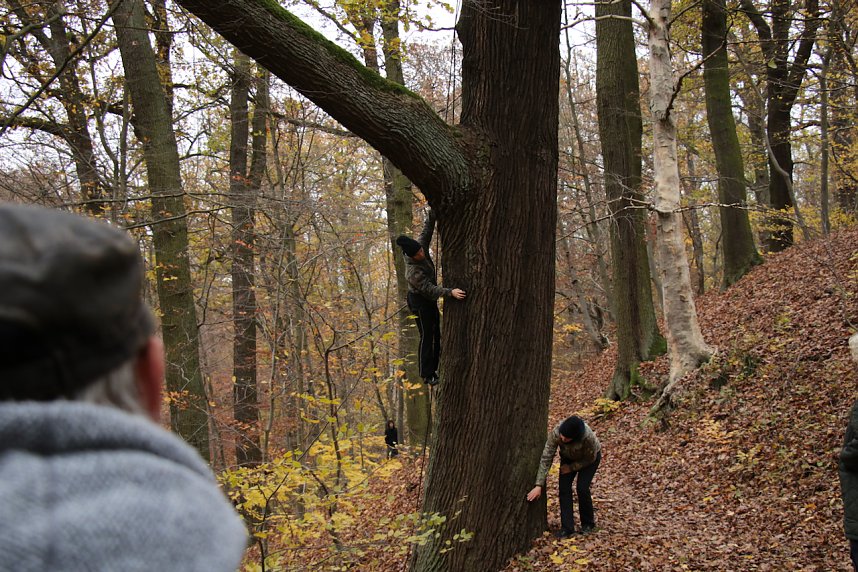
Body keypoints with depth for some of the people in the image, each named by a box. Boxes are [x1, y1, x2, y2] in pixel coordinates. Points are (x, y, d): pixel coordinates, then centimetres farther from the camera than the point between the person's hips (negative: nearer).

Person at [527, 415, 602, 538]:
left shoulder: (588, 437, -42)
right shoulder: (555, 433, -37)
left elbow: (590, 458, -22)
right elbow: (546, 458, -35)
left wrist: (571, 468, -18)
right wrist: (539, 485, -38)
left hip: (589, 457, -3)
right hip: (568, 457, 3)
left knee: (582, 488, -14)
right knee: (564, 487, -10)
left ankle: (588, 523, 9)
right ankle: (567, 527, -1)